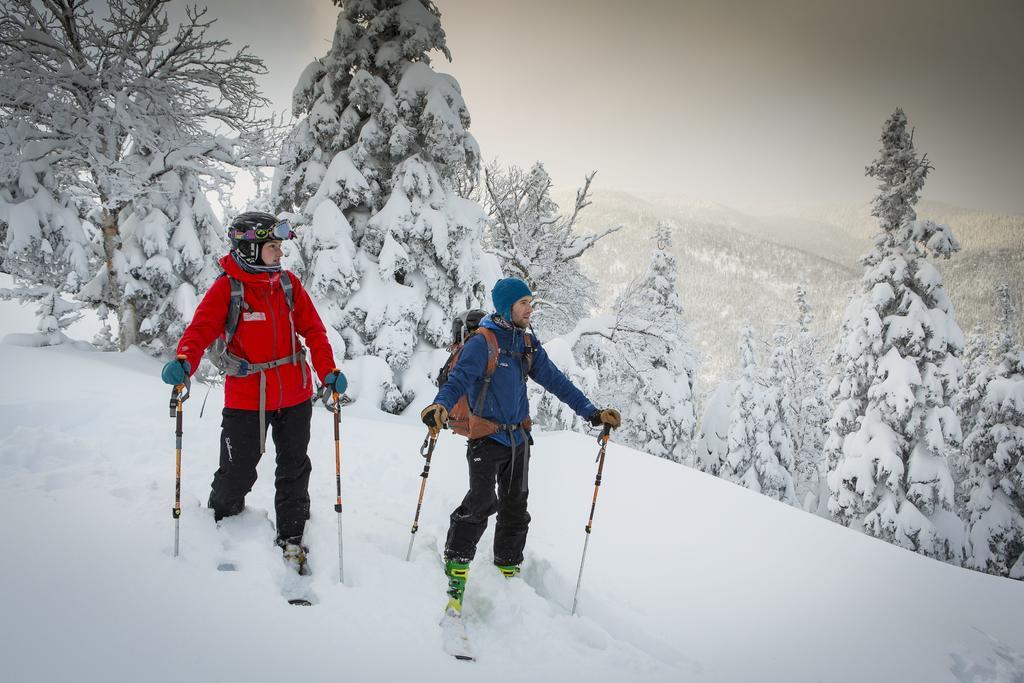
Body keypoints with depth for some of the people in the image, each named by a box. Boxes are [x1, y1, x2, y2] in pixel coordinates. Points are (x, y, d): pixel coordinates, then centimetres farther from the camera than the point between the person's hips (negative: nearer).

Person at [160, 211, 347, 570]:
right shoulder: (226, 288, -9)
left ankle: (291, 536, 29)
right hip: (246, 398, -4)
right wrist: (185, 360, -39)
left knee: (294, 470, 13)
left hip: (295, 395, 4)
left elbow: (313, 330, 4)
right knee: (238, 473, 4)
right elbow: (201, 328, -19)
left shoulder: (289, 284, 2)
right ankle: (222, 521, 34)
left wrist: (328, 371, -6)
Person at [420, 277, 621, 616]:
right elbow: (459, 378, -24)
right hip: (486, 437, -6)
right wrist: (441, 405, -45)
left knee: (515, 508, 12)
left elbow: (555, 380, 10)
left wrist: (592, 412, 5)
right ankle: (456, 567, -5)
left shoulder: (528, 343, 8)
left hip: (518, 438, 6)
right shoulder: (481, 342, -12)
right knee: (481, 502, -18)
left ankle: (508, 569, 26)